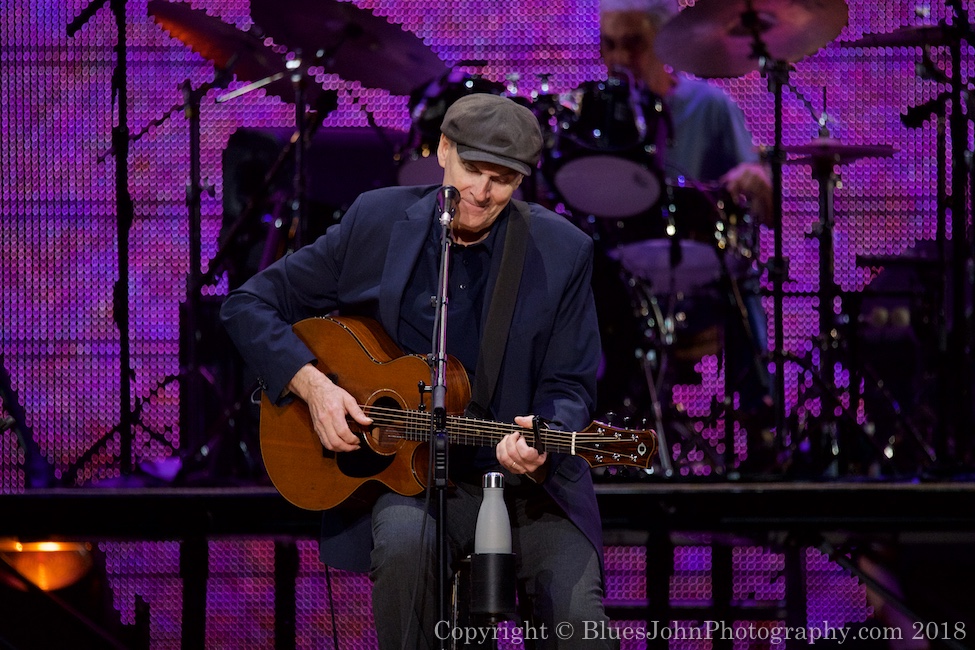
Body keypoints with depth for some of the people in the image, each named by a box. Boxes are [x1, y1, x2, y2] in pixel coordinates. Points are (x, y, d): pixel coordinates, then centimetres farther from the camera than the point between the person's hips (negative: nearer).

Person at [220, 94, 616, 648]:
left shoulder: (563, 252, -4)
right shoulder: (377, 222, -2)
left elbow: (569, 387, 0)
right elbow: (249, 306, 4)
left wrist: (542, 440, -23)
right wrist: (312, 384, -12)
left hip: (528, 478, 0)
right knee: (405, 541, -35)